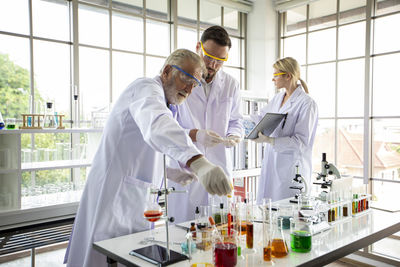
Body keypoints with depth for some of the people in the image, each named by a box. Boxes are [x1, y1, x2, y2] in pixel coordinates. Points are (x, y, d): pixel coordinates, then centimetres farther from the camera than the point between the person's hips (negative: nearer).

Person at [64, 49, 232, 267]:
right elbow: (157, 125, -38)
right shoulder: (146, 88, -13)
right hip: (115, 194, -10)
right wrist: (197, 162, -52)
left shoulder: (159, 99, 20)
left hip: (136, 201, 10)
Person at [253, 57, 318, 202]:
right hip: (271, 165, 7)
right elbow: (261, 117, 26)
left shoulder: (306, 103, -12)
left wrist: (268, 140, -24)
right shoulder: (278, 98, 11)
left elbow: (301, 142, -18)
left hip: (291, 168, -7)